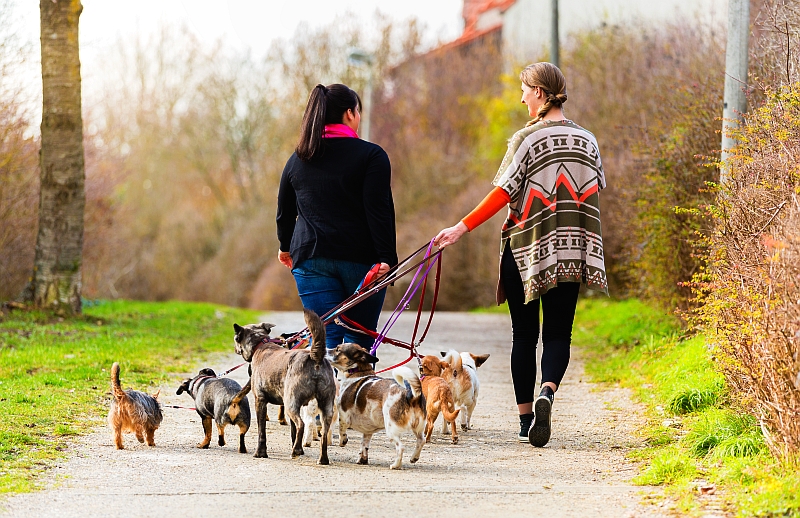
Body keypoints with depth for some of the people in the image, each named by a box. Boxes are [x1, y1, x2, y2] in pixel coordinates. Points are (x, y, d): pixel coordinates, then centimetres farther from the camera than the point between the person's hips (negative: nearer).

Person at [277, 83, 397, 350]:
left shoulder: (298, 159, 11)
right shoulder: (371, 155, -4)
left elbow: (285, 212, 20)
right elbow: (380, 210, -13)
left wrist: (286, 246, 37)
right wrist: (387, 258, -15)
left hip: (311, 258, 3)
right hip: (360, 258, -3)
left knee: (326, 337, -2)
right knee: (359, 339, 8)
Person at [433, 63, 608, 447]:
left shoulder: (526, 138, -8)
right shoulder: (586, 140, 6)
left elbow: (504, 192, -14)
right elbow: (595, 190, 11)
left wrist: (463, 227, -13)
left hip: (525, 247, -3)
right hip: (570, 250, 3)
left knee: (524, 334, 8)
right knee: (558, 333, 4)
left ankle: (525, 417, 10)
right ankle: (547, 392, -23)